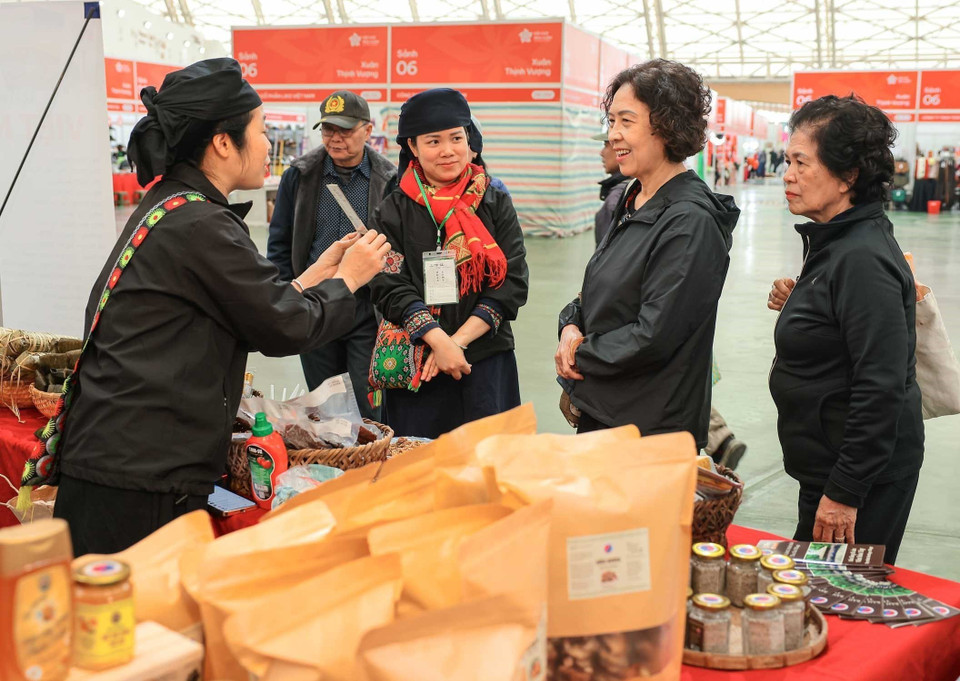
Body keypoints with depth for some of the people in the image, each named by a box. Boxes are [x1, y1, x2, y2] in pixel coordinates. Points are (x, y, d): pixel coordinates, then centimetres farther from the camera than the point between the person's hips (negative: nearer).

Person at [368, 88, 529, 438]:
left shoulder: (496, 204, 4)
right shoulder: (394, 211, 2)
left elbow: (512, 282, -2)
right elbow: (390, 288, -6)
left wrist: (459, 340, -11)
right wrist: (438, 341, -18)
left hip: (487, 363, 1)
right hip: (415, 366, 0)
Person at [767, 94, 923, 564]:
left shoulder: (864, 260, -23)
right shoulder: (833, 243, 9)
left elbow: (881, 389, -25)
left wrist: (844, 492, -22)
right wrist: (796, 307, 2)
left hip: (862, 473, -10)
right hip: (828, 467, 10)